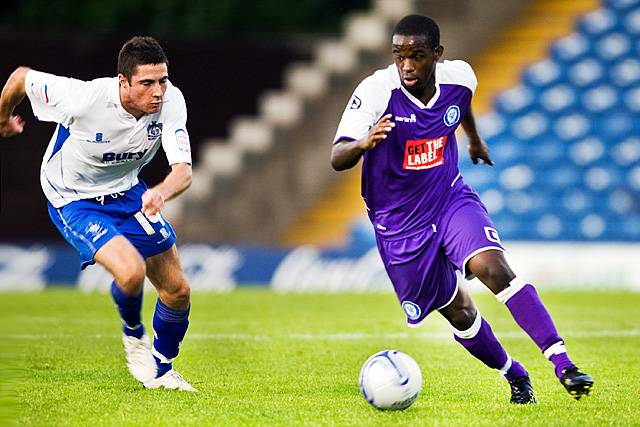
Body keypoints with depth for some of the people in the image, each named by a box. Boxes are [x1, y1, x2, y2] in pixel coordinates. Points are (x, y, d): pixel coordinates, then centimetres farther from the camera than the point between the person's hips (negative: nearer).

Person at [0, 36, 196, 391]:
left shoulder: (171, 101, -22)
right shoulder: (84, 98, -33)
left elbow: (183, 171, -25)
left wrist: (161, 192, -49)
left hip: (127, 192, 5)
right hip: (73, 200, -5)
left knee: (178, 291, 3)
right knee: (131, 271, -29)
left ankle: (161, 372, 30)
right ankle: (133, 333, 7)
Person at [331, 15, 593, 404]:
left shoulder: (459, 78, -10)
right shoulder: (377, 91, -22)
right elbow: (337, 159, -31)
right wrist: (363, 143, -53)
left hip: (451, 200, 1)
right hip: (399, 223, -1)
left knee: (493, 267, -25)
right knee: (457, 311, 7)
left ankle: (563, 364, -28)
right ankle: (515, 377, 31)